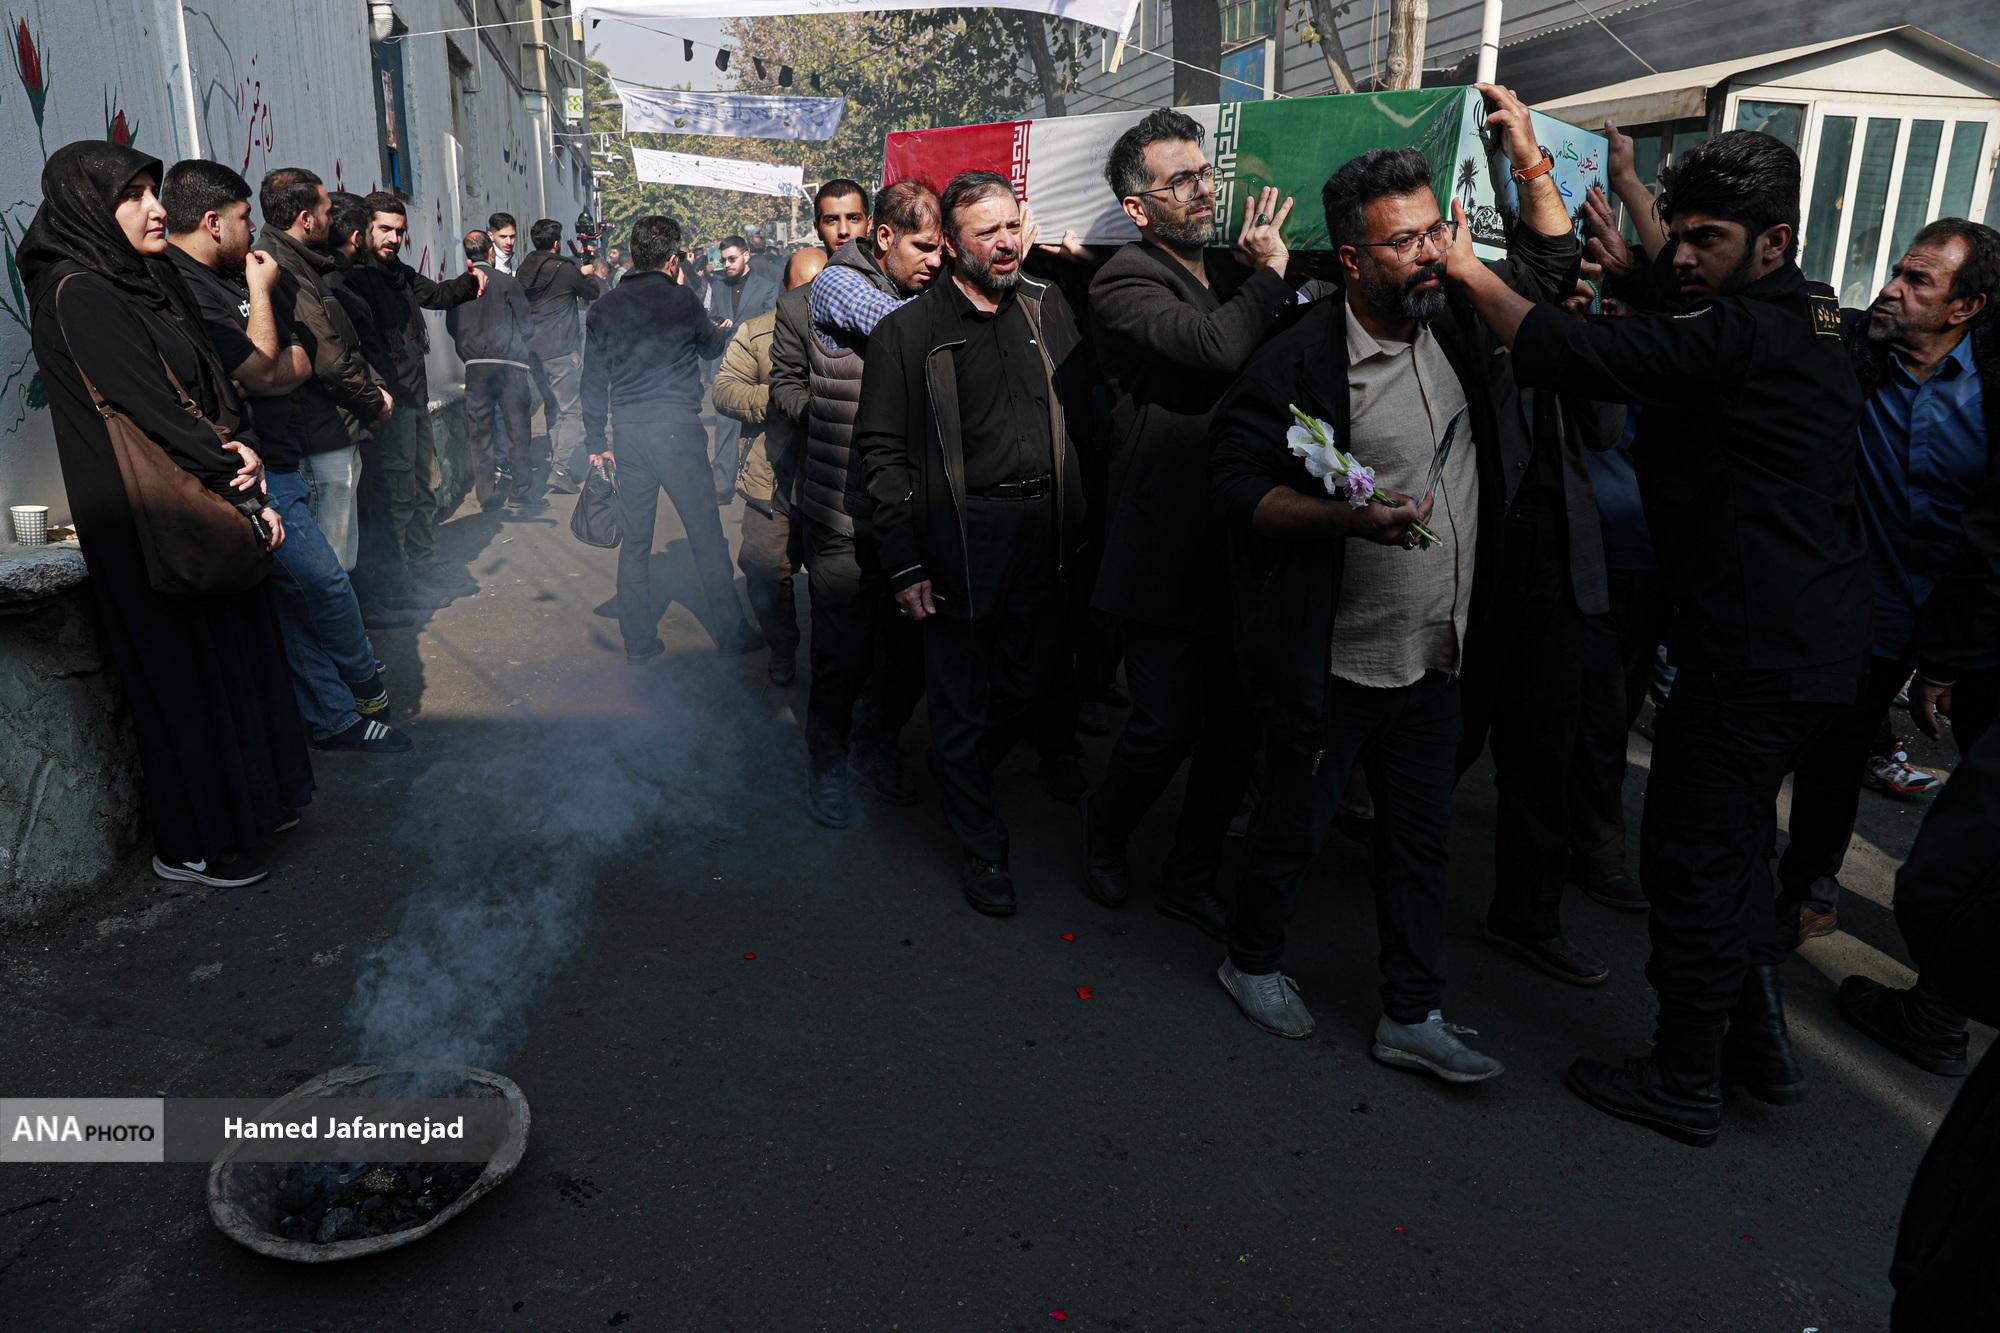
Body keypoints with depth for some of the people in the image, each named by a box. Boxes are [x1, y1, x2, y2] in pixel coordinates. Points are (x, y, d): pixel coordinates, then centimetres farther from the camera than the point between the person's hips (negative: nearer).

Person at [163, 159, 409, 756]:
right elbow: (262, 373, -17)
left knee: (299, 603, 13)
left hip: (278, 462, 10)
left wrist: (273, 371, -6)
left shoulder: (229, 276, 14)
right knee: (324, 585, 1)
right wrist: (261, 292, -8)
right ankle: (366, 689, 23)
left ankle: (336, 718, 20)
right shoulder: (182, 289, -16)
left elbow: (299, 361, 16)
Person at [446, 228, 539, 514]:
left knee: (480, 432, 9)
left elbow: (452, 327, 11)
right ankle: (521, 493, 2)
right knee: (518, 430, 2)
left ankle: (487, 495, 13)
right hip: (510, 363, -3)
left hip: (475, 367, 3)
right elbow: (526, 322, -1)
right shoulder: (506, 281, -3)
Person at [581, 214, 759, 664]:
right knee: (706, 534, 4)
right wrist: (729, 332, 40)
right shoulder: (680, 299, -2)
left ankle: (639, 642, 15)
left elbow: (594, 381, 9)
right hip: (677, 426, -3)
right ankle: (730, 634, 10)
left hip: (628, 432, 4)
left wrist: (596, 442, 15)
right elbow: (713, 345, 17)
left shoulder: (604, 309, 7)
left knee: (634, 541, 10)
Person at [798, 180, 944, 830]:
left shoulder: (930, 294, 11)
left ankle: (875, 748, 35)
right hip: (846, 523, -5)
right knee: (845, 658, 2)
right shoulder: (838, 284, -6)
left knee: (912, 652, 10)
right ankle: (827, 766, 27)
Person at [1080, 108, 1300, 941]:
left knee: (1238, 732, 10)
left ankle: (1189, 878, 28)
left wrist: (1270, 275, 0)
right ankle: (1103, 833, 28)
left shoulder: (1235, 274, 15)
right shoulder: (1124, 285, -7)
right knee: (1167, 725, -3)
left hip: (1242, 550, 6)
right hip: (1167, 553, -6)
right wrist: (1269, 276, -7)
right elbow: (1216, 347, -24)